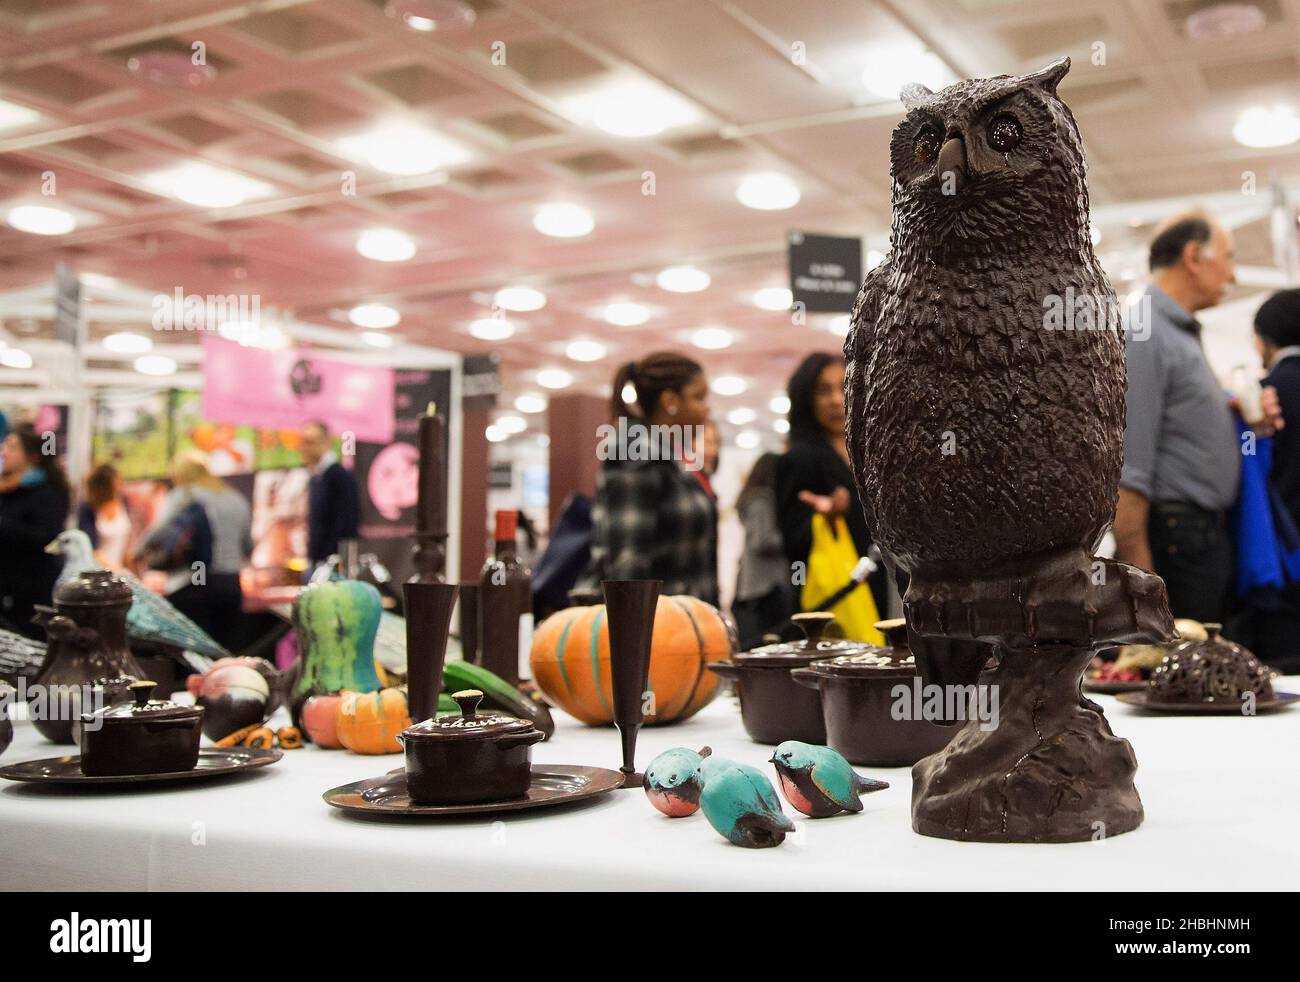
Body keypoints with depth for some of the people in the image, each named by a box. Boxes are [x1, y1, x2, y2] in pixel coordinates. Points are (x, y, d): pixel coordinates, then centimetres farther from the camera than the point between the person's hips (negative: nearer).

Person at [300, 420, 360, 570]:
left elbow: (344, 524, -16)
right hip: (315, 562, 8)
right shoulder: (315, 479, 16)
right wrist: (311, 559, 13)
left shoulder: (341, 476, -11)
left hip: (332, 563, -8)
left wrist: (327, 561, -17)